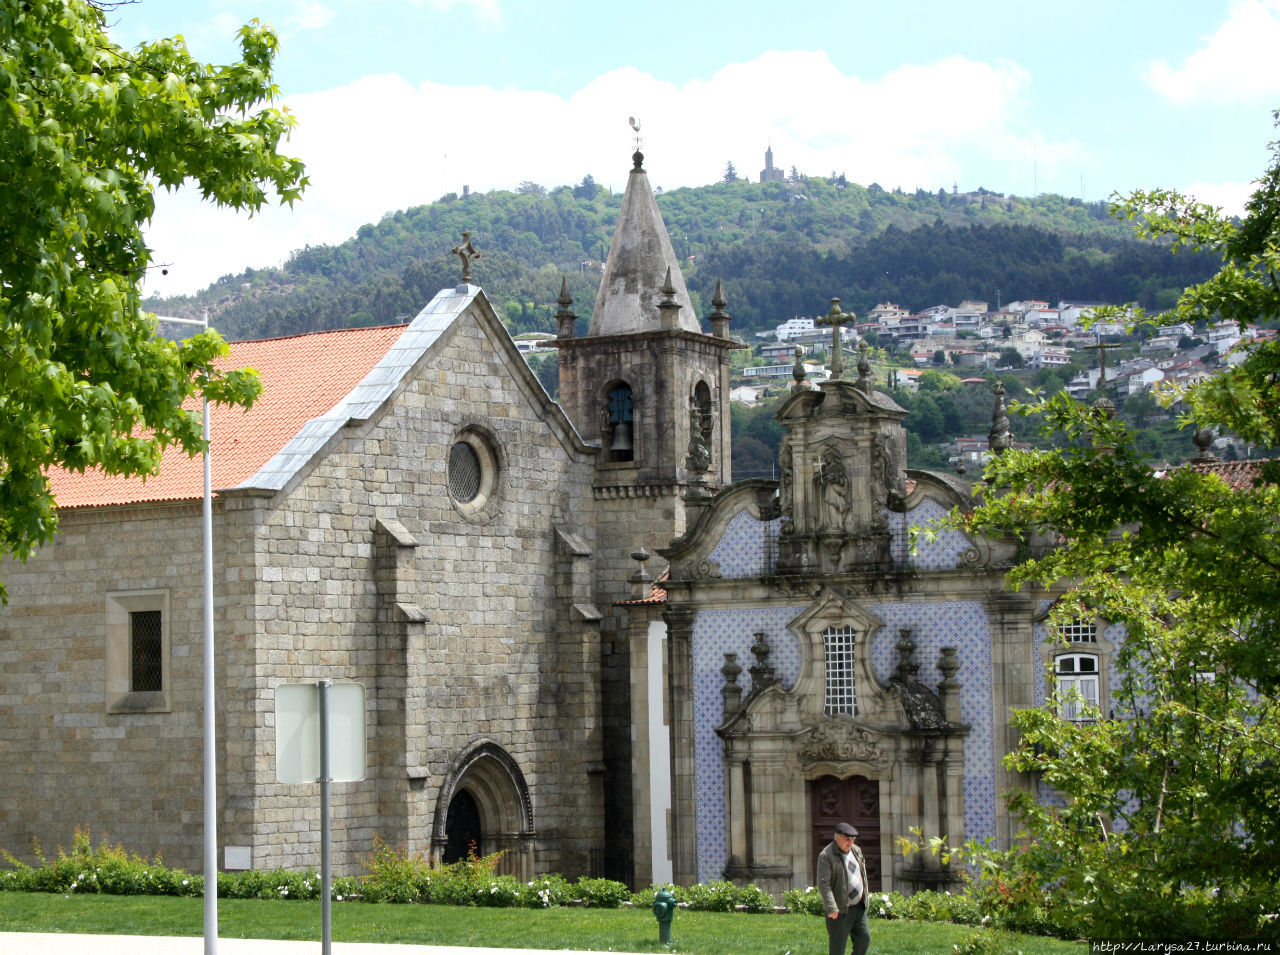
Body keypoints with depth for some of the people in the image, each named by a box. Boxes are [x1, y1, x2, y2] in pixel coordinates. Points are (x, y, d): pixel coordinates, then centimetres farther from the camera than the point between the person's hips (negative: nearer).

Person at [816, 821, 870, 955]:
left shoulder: (856, 851, 9)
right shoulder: (826, 856, -14)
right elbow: (823, 884, -20)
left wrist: (865, 898, 18)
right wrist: (831, 908, -27)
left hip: (859, 907, 7)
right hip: (839, 910, -7)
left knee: (864, 939, 6)